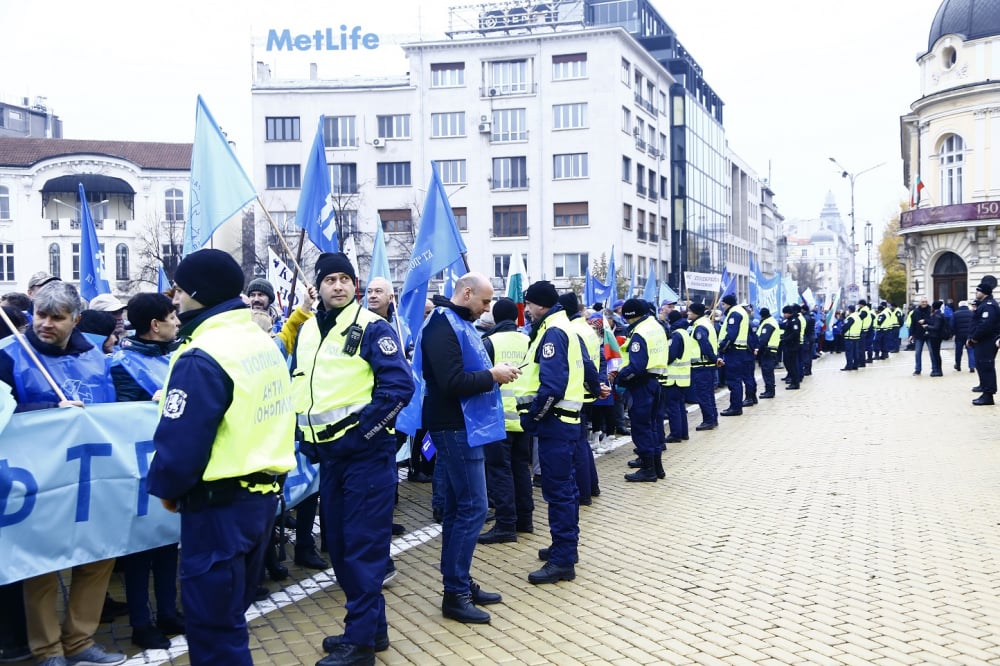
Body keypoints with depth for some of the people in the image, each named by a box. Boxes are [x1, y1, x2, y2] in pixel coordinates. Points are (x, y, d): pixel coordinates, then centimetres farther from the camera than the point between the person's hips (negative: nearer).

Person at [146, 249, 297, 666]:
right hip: (263, 491, 9)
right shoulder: (264, 343, 9)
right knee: (230, 611, 22)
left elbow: (181, 441, -23)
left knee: (210, 620, 4)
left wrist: (166, 488, -4)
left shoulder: (203, 357, -21)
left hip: (219, 504, -9)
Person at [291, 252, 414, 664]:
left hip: (366, 452, -8)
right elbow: (299, 386, 21)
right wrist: (306, 434, 10)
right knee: (338, 543, 14)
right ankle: (373, 626, 28)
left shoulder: (371, 327, -10)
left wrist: (360, 432, -18)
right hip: (328, 454, 8)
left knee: (363, 544, -2)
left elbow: (400, 385, -17)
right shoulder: (307, 331, 11)